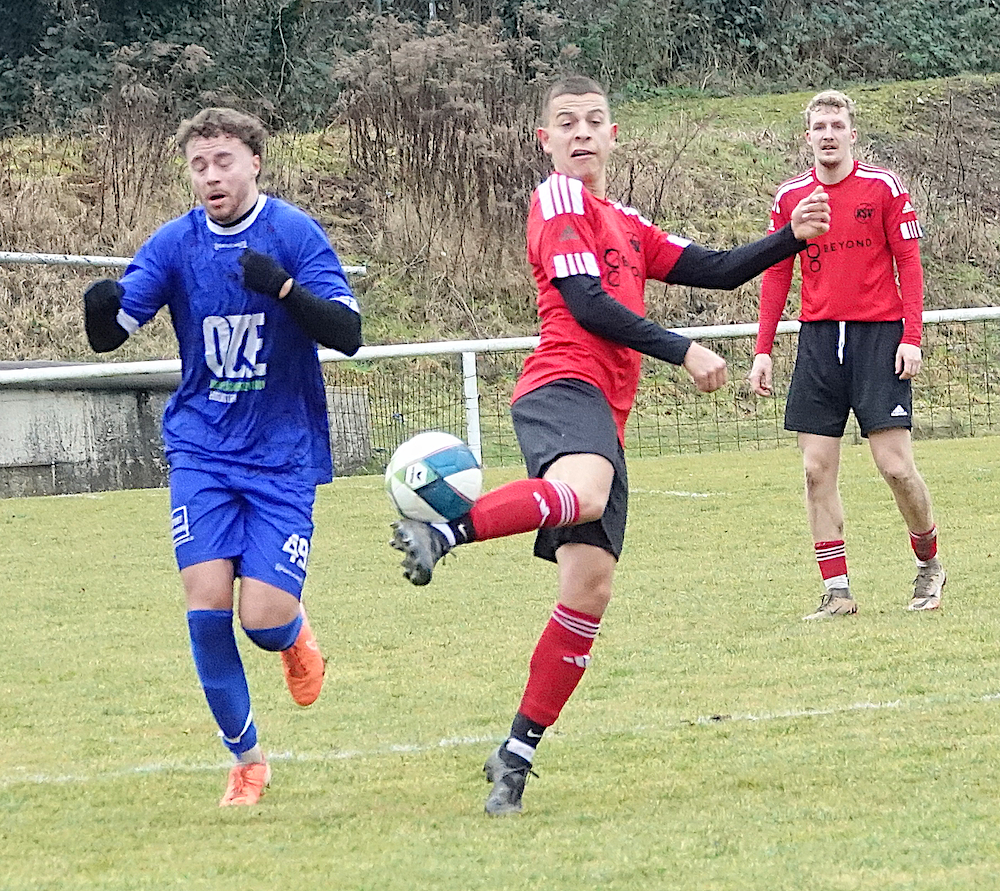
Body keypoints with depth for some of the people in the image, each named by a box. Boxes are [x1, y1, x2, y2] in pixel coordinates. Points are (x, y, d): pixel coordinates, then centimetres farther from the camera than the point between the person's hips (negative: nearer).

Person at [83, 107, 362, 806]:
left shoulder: (295, 234, -8)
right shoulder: (175, 244, -1)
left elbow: (348, 333, -15)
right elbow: (110, 335, -3)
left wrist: (282, 286, -31)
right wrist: (100, 308, -27)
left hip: (284, 455, -2)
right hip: (202, 451, 2)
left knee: (264, 618, -11)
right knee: (207, 605, -10)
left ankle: (296, 632, 27)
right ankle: (246, 756, 8)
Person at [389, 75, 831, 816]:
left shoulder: (628, 227, 29)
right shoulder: (559, 199, 3)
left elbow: (718, 271, 27)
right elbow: (588, 304, -7)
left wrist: (793, 238, 13)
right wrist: (682, 352, -7)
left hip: (606, 419, 8)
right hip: (565, 389, -8)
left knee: (589, 589, -1)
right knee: (584, 492, -44)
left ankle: (516, 758, 3)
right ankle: (440, 531, -45)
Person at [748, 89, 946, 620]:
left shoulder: (883, 187, -1)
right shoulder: (789, 198, 8)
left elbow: (909, 262, 0)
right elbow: (775, 275, 12)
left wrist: (911, 337, -8)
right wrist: (763, 351, 6)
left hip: (879, 336, -3)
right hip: (818, 338, 3)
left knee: (895, 465, -8)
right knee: (817, 471, -3)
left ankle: (928, 563, 16)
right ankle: (836, 592, 2)